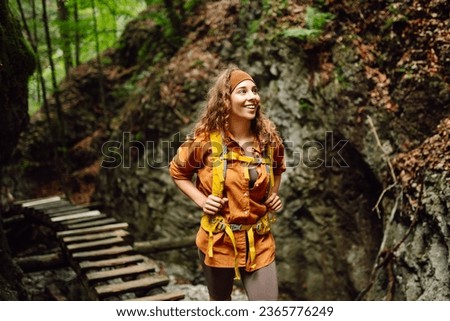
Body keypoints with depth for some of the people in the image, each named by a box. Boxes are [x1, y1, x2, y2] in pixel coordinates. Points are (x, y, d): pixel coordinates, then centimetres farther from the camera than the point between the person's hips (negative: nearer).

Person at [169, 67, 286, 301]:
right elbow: (177, 171, 5)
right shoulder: (206, 139, -11)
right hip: (218, 241, -1)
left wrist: (274, 194, 3)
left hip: (259, 242, 2)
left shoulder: (268, 138, -3)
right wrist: (201, 200, -8)